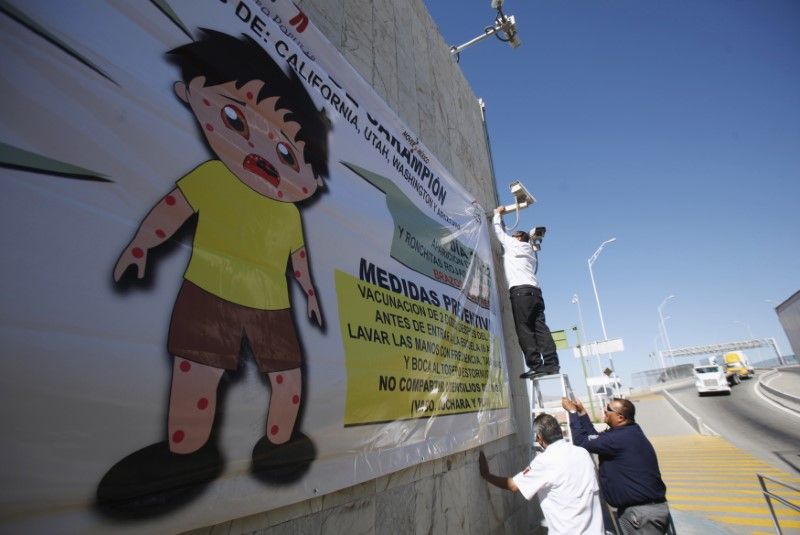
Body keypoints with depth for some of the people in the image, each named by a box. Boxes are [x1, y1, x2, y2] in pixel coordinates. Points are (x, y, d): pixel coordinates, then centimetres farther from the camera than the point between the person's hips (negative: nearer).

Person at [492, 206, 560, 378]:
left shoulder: (517, 245, 13)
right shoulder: (529, 251, 32)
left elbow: (500, 233, 18)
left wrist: (497, 214, 32)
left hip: (521, 290, -8)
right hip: (534, 291, 8)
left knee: (524, 329, -11)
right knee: (539, 327, -1)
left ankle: (536, 366, -16)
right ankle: (551, 364, -9)